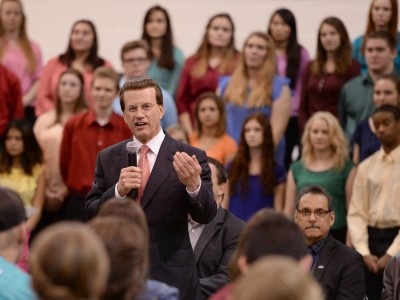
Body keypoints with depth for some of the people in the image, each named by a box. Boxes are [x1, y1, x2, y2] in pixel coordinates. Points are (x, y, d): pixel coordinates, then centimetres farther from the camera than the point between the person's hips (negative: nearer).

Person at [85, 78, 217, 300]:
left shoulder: (190, 158, -4)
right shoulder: (108, 158, 5)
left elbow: (206, 215, -10)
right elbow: (91, 213, 1)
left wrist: (194, 184, -30)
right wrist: (118, 191, -17)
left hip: (172, 278, -2)